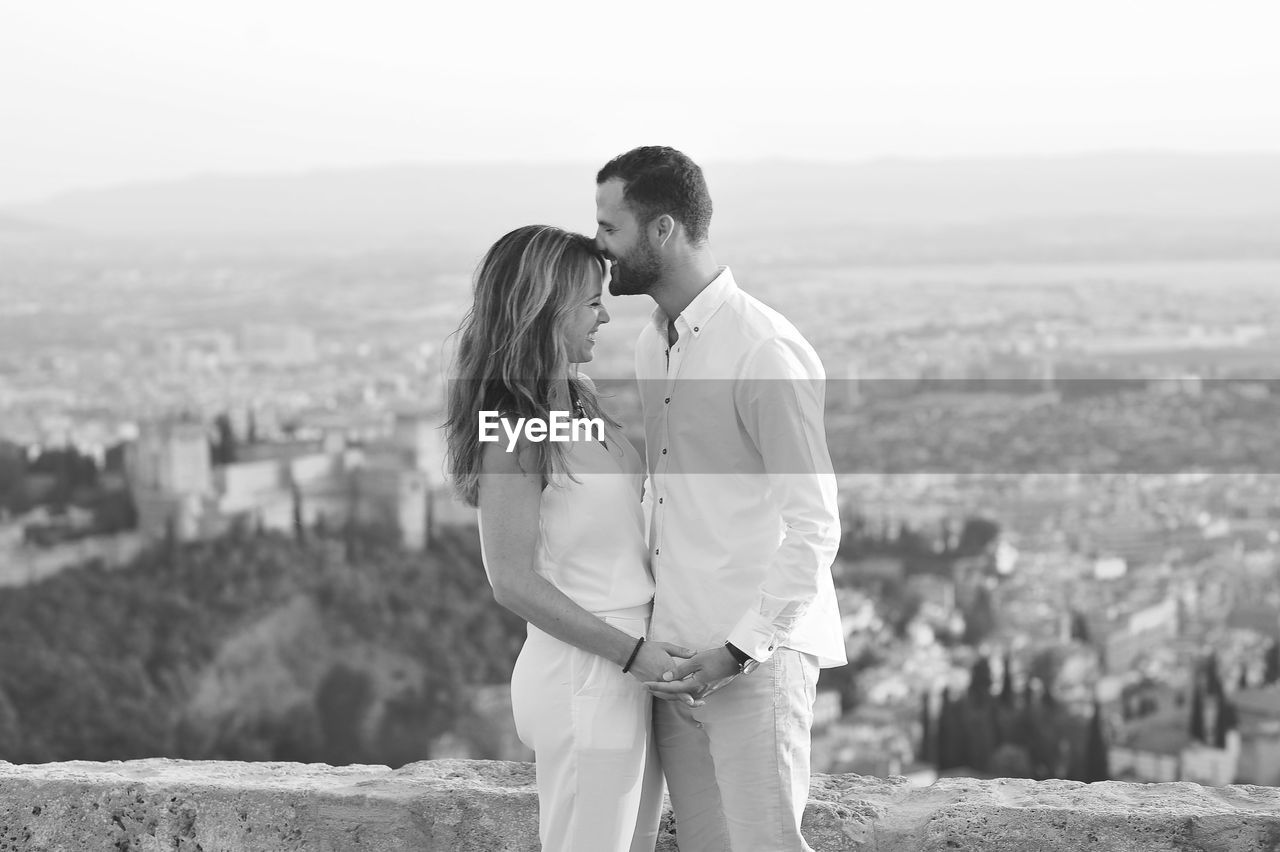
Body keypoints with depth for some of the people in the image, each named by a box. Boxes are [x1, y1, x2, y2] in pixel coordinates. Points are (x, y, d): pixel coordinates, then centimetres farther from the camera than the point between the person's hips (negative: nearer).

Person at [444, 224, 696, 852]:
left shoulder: (577, 400, 8)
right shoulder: (514, 429, -17)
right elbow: (515, 582, -18)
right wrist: (637, 655, -18)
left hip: (628, 671, 9)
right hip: (584, 677, -8)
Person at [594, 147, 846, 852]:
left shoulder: (765, 350, -15)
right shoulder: (650, 347, 13)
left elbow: (814, 524, -16)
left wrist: (741, 648, -20)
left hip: (755, 657, -8)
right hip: (676, 659, 8)